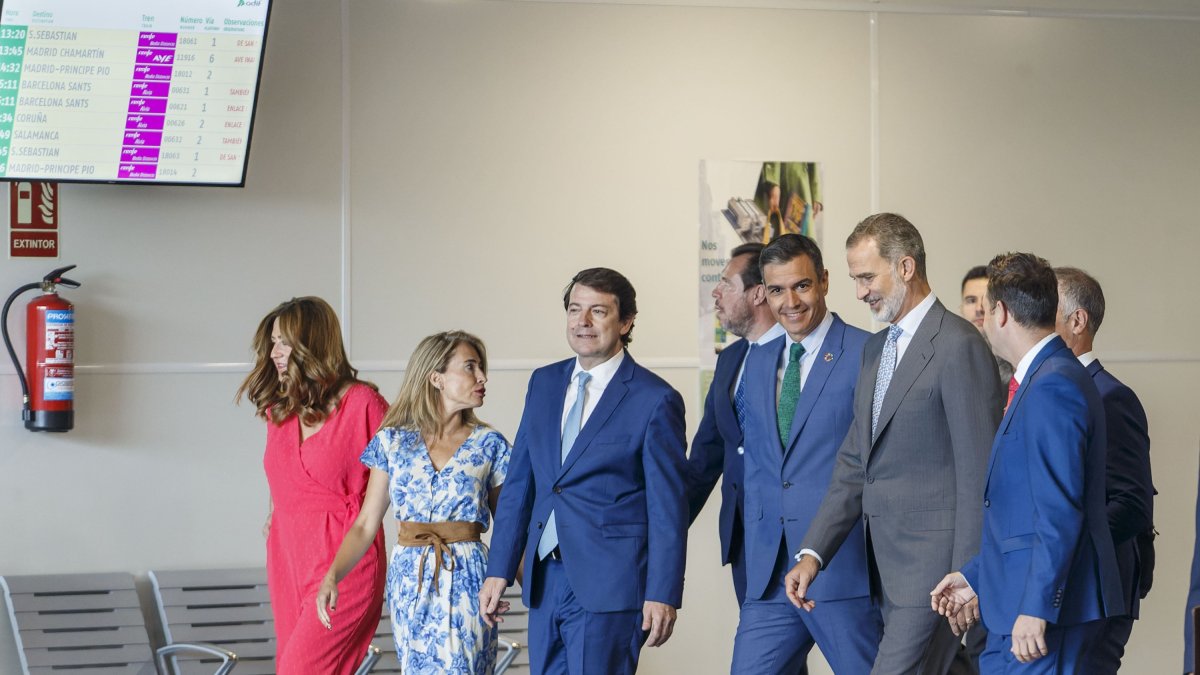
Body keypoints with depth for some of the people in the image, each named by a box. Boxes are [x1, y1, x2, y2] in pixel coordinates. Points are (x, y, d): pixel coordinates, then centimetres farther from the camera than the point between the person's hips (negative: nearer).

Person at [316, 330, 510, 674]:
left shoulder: (489, 445, 2)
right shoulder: (392, 442, 4)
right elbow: (366, 524, 4)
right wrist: (332, 576, -11)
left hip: (466, 581, -1)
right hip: (410, 581, 1)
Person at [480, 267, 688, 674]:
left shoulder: (655, 400, -7)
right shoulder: (544, 383, 11)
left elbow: (668, 508, -7)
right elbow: (519, 483, 13)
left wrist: (663, 595, -12)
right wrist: (499, 570, 7)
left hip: (609, 586, -6)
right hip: (544, 580, 6)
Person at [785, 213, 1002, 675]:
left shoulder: (958, 347, -11)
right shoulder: (876, 349, 17)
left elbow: (978, 475, -14)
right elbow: (855, 463, 17)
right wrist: (812, 554, 8)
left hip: (934, 565, -8)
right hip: (888, 567, 8)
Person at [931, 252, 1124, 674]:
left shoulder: (1053, 386, -16)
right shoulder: (1045, 379, 16)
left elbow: (1060, 512, -21)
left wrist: (1036, 608, -22)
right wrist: (977, 576, 21)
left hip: (1045, 607, -10)